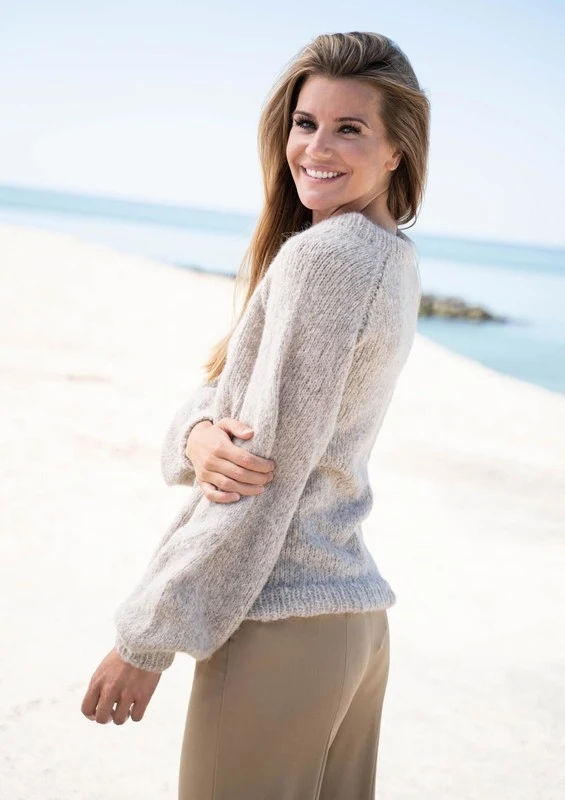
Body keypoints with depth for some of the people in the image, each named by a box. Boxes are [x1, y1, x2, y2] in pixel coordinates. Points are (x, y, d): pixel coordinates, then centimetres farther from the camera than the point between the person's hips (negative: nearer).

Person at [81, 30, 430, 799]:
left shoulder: (322, 253, -17)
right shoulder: (394, 259, 11)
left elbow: (268, 475, -18)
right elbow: (219, 392, 8)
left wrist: (145, 640, -12)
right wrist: (201, 436, -16)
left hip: (280, 623, -9)